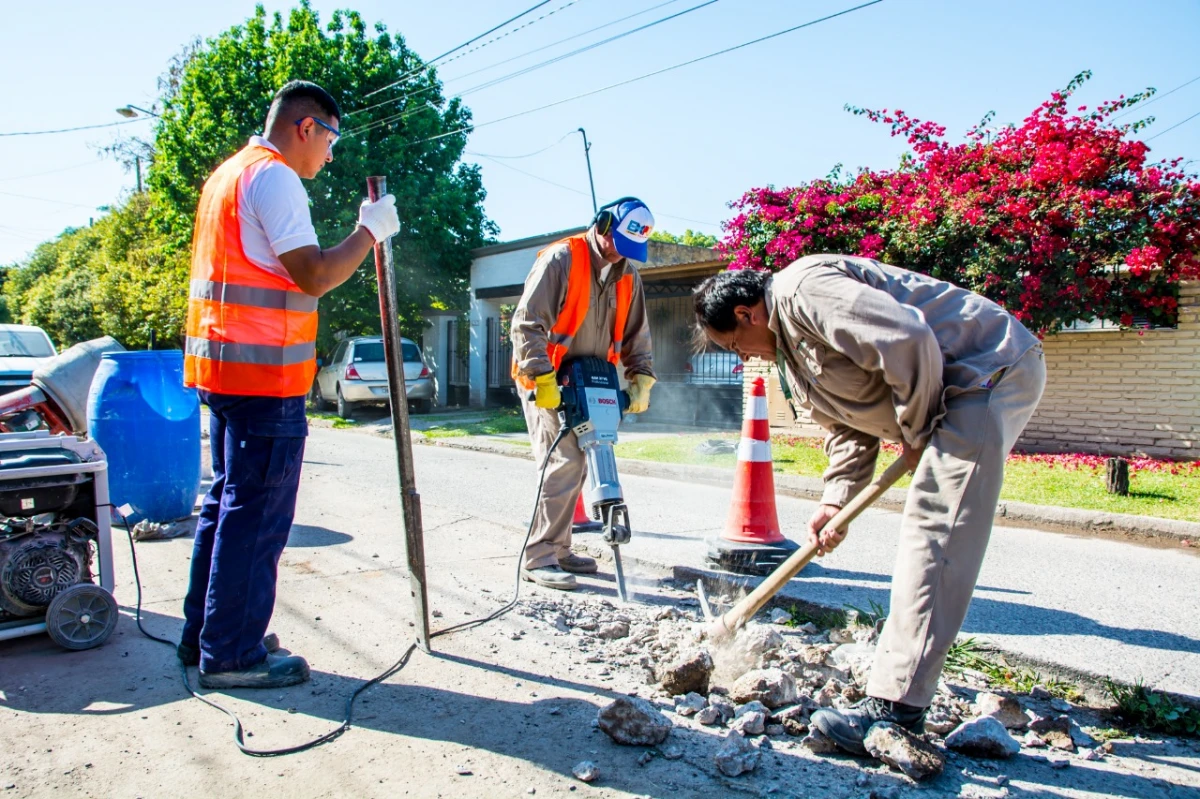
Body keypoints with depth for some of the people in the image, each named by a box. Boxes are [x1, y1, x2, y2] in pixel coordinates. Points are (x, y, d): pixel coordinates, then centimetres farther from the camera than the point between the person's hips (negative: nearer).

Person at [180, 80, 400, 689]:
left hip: (220, 364, 11)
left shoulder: (229, 174, 21)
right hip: (263, 371, -11)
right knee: (257, 513, -4)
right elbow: (314, 276, -18)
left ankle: (203, 633, 27)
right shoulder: (273, 177, -11)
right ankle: (231, 654, 5)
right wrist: (371, 229, -7)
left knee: (228, 499, 17)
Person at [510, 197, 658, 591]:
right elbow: (526, 323, -18)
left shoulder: (627, 276, 8)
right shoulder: (562, 259, -13)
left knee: (576, 465, 9)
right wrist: (542, 377, -26)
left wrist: (642, 379, -1)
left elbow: (636, 335, 13)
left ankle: (557, 549, 21)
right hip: (545, 382, -7)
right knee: (564, 462, -16)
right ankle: (538, 558, -9)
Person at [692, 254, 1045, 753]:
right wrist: (835, 503, 4)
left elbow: (909, 342, -27)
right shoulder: (791, 353, 15)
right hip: (963, 390, 11)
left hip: (991, 369, -11)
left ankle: (897, 706, -12)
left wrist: (916, 435, -14)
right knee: (926, 527, 18)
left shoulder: (801, 290, -17)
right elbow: (849, 429, 17)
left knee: (934, 532, -15)